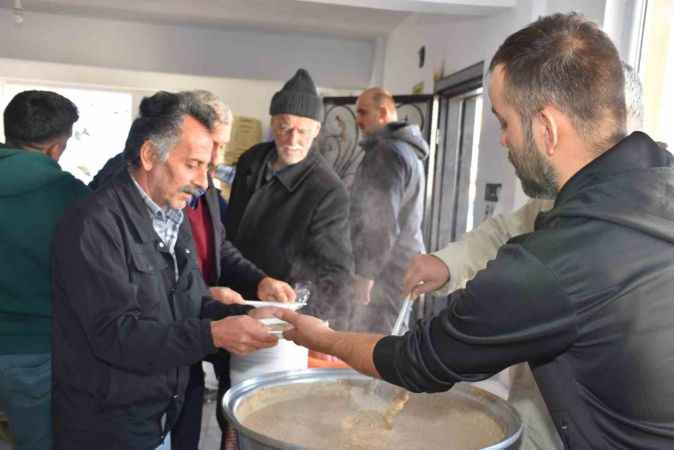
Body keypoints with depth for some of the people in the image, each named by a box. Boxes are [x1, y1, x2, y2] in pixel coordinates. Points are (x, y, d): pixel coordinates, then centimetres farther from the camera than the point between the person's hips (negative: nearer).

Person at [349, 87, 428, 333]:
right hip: (401, 265, 10)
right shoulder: (407, 149, 20)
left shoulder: (386, 152, -14)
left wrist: (364, 273, -19)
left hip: (385, 270, -10)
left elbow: (383, 221, -21)